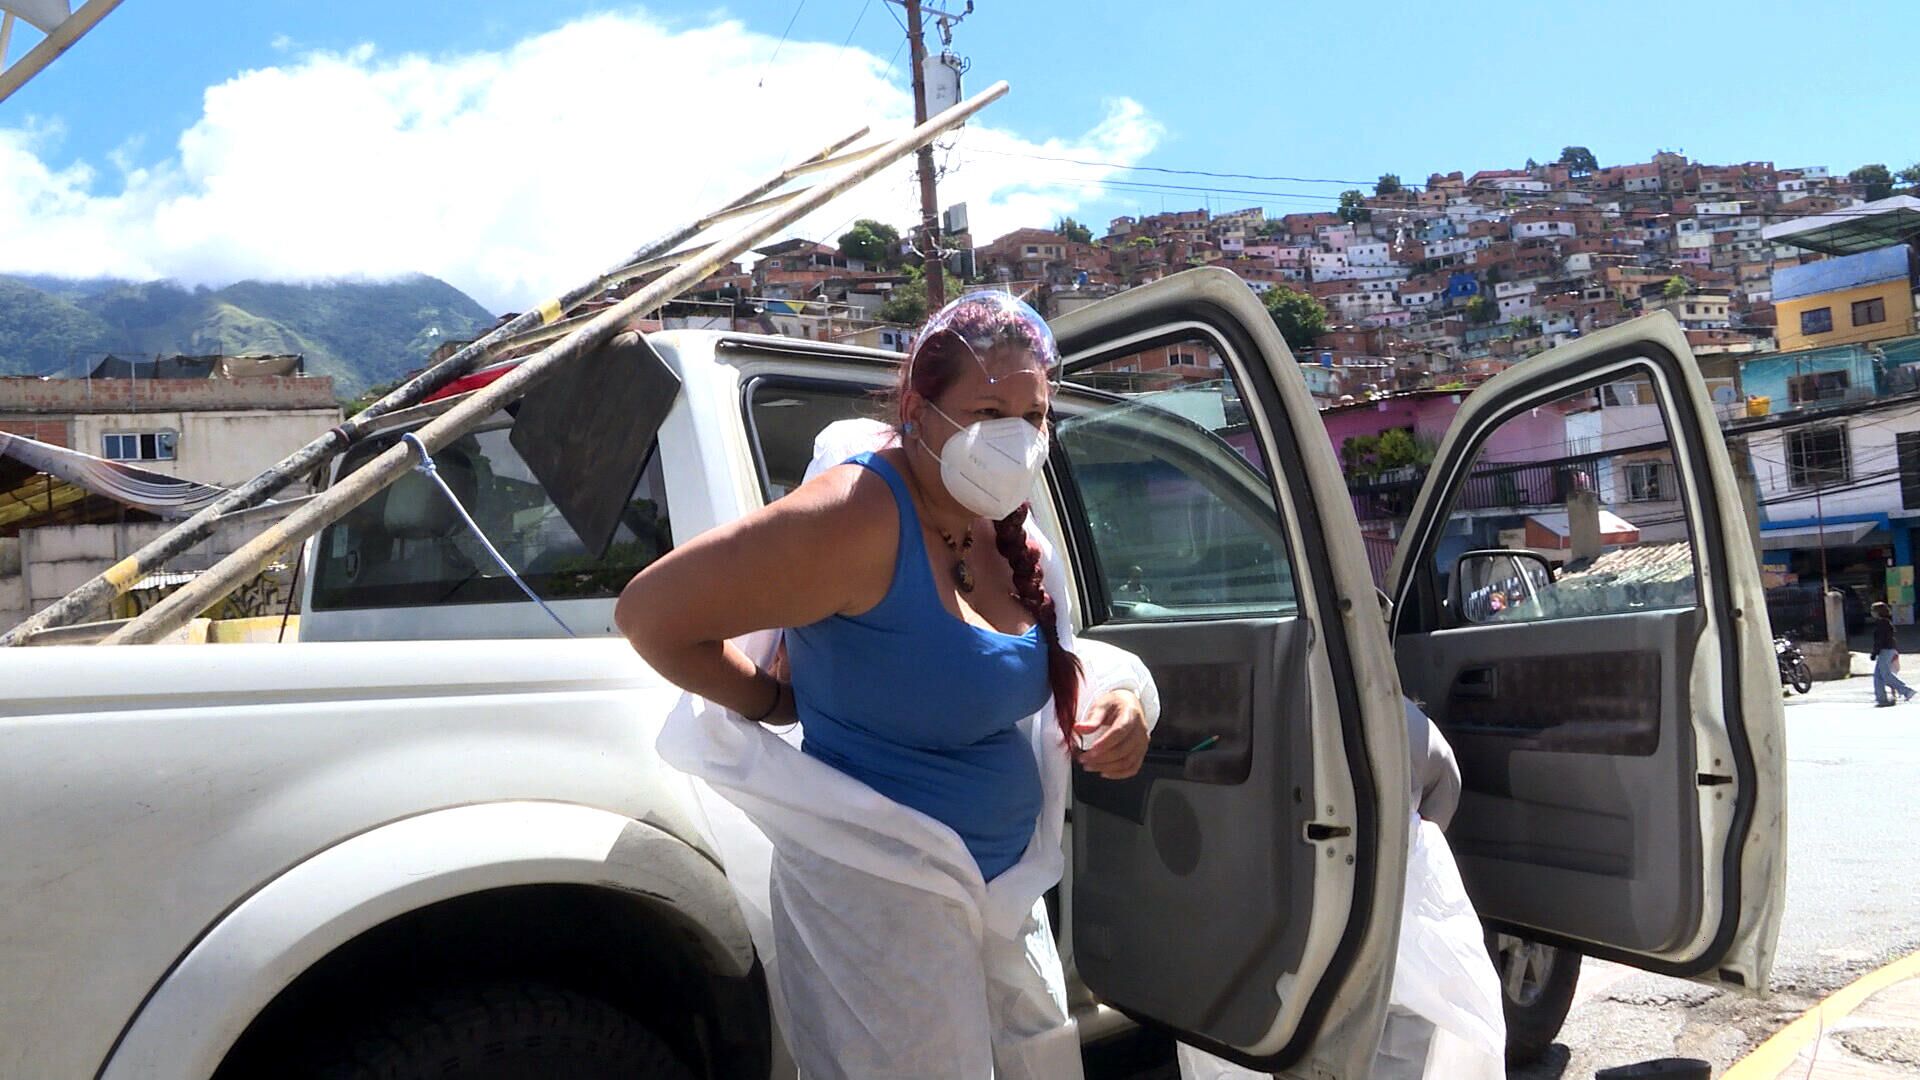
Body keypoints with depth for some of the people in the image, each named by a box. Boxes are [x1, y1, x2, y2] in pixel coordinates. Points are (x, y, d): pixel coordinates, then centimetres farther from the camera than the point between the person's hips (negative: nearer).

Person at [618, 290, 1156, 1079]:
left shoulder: (1002, 525, 1)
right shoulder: (861, 516, -24)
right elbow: (649, 613, -24)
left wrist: (1118, 697, -5)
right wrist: (783, 703, -11)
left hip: (1005, 888, 8)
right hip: (878, 893, -8)